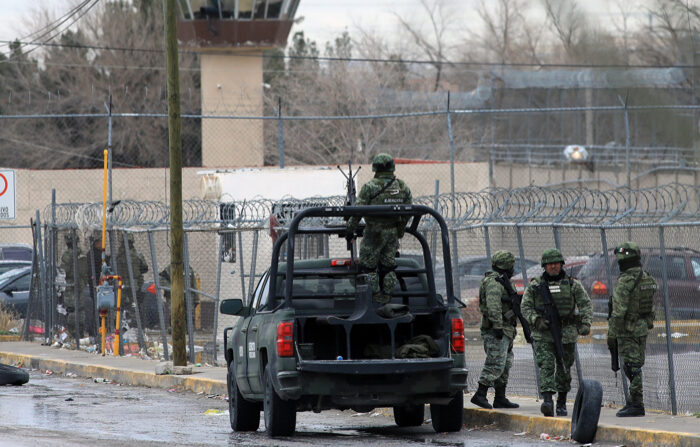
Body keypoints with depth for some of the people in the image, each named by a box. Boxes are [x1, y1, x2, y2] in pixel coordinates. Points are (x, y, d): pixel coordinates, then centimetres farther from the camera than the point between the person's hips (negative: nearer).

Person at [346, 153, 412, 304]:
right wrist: (400, 232, 23)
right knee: (388, 265, 14)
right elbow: (407, 212, 10)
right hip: (393, 233, 5)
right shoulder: (403, 187, 3)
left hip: (374, 232, -5)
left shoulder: (370, 187, -13)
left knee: (368, 265, 5)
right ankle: (386, 297, 17)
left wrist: (349, 230, -1)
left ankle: (374, 295, 4)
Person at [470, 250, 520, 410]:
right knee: (496, 364, -14)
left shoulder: (501, 281, 20)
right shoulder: (494, 282, -13)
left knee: (505, 365, 10)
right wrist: (498, 326, -27)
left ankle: (500, 398, 12)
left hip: (504, 331, 11)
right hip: (496, 331, -11)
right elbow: (493, 306, -23)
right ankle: (480, 395, -16)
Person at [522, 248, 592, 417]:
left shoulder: (572, 284, 5)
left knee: (564, 369, 9)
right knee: (546, 366, -16)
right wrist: (536, 321, -13)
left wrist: (586, 324, -12)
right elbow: (526, 307, 4)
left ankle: (562, 403, 24)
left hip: (566, 334, 1)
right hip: (543, 335, -1)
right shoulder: (535, 286, 5)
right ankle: (547, 401, -27)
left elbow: (585, 305, 3)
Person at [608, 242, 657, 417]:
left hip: (627, 330, -9)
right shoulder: (647, 279, 10)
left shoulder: (625, 281, -18)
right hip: (643, 327, 9)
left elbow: (618, 311, -20)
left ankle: (636, 405, -8)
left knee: (632, 367, -7)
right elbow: (651, 307, 16)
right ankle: (634, 401, 19)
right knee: (636, 365, 14)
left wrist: (612, 334, -15)